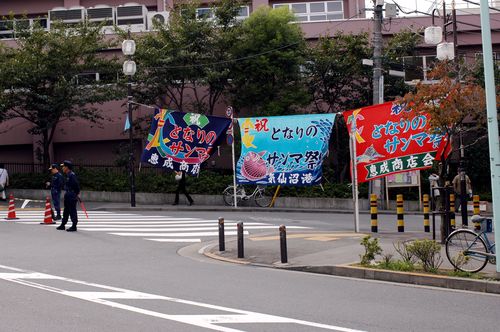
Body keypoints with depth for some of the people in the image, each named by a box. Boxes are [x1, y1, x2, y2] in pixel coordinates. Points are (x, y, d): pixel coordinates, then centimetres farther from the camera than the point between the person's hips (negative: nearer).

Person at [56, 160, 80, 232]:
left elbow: (76, 185, -21)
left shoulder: (72, 175, -18)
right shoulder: (68, 175, 13)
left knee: (72, 211, -4)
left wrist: (76, 193, -14)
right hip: (68, 196, 10)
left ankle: (74, 226, 2)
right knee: (66, 211, 17)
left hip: (72, 196, -10)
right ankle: (63, 225, 26)